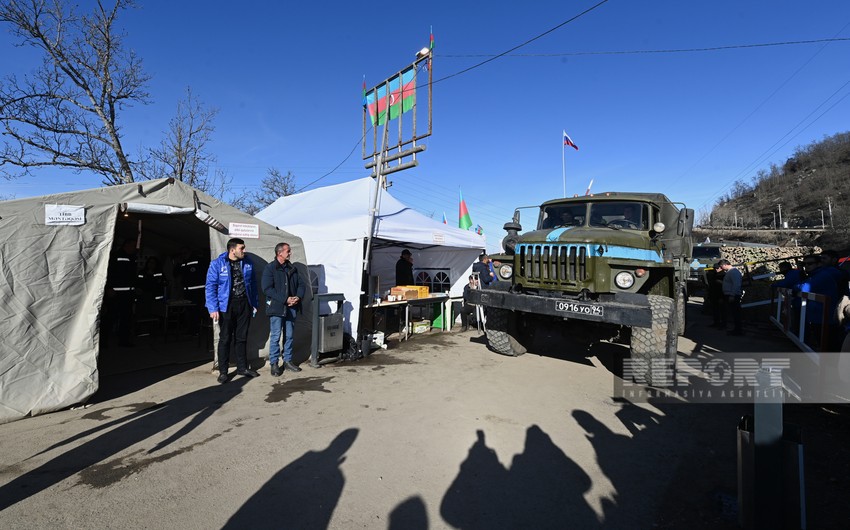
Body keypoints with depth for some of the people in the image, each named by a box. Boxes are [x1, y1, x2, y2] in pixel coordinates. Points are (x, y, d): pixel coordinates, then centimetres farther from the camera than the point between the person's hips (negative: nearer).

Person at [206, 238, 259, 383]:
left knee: (242, 338, 13)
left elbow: (252, 284, 11)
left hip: (244, 304, 4)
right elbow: (210, 287, -8)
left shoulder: (247, 263, 5)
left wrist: (254, 304, 9)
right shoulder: (217, 264, -8)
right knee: (225, 339, 4)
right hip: (226, 306, -4)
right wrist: (213, 308, -14)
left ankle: (242, 367, 24)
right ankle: (223, 371, 16)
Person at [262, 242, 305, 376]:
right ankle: (274, 364, 11)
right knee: (275, 337, -1)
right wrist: (285, 299, -18)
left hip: (291, 307, 6)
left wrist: (298, 297, -7)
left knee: (289, 336, 12)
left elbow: (300, 284, 13)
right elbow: (267, 289, -14)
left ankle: (288, 361, 23)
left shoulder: (292, 268, 12)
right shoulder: (270, 268, -6)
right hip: (276, 307, -5)